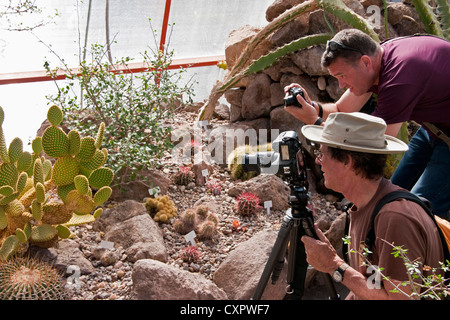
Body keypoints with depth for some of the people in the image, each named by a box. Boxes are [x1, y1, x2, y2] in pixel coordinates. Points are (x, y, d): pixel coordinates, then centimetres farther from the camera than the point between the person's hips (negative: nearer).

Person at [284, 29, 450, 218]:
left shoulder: (399, 77, -35)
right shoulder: (374, 58, -7)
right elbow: (342, 111, 1)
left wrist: (314, 121, -29)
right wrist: (312, 107, -20)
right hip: (431, 128, 9)